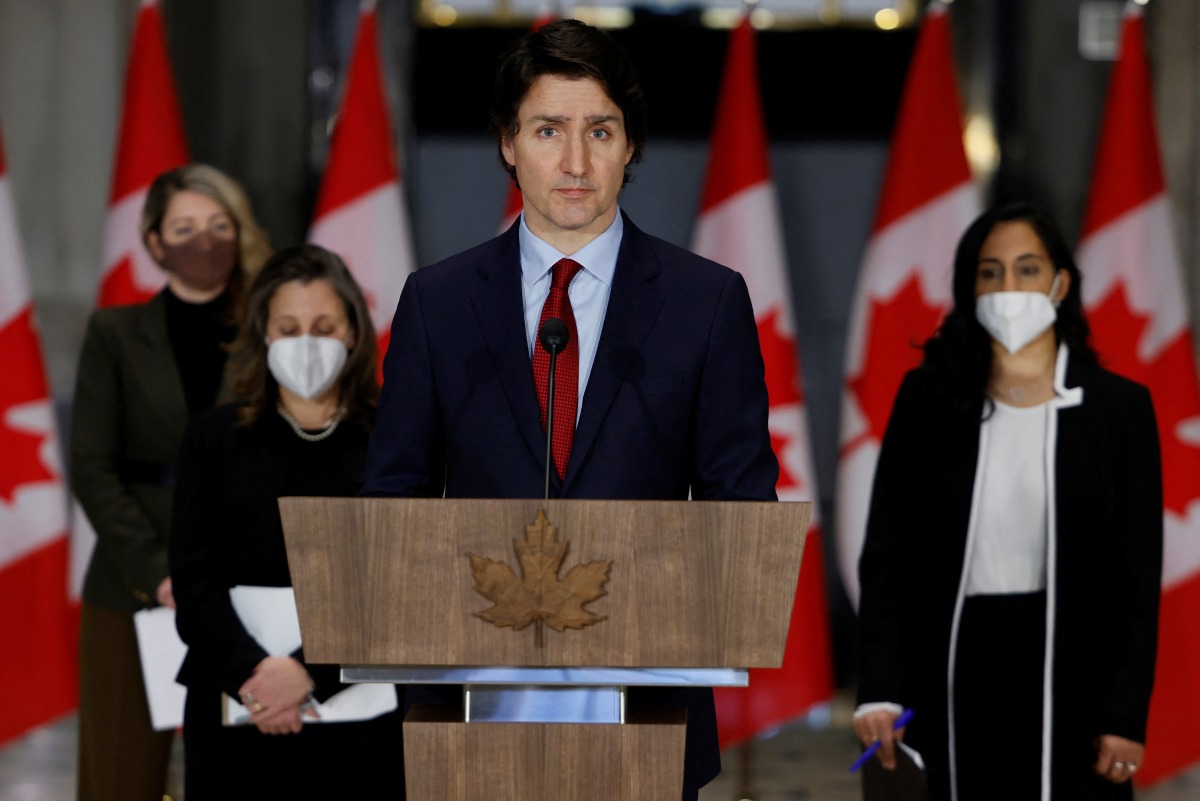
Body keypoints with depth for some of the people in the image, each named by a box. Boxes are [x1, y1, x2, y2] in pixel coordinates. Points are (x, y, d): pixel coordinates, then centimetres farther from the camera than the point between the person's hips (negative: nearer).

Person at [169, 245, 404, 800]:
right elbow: (194, 581, 2)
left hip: (357, 709, -1)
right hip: (234, 713, 1)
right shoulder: (213, 439, 10)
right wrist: (251, 671, -14)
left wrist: (311, 670, -16)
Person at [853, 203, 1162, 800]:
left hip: (1070, 680, -1)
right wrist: (879, 690, -5)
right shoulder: (927, 398, 6)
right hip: (959, 675, 2)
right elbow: (886, 551, 4)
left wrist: (1126, 716, -6)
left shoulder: (1118, 407, 2)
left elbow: (1137, 576, 0)